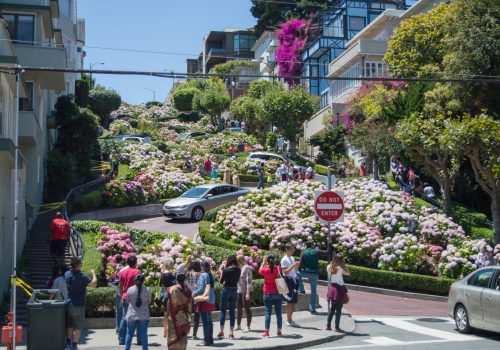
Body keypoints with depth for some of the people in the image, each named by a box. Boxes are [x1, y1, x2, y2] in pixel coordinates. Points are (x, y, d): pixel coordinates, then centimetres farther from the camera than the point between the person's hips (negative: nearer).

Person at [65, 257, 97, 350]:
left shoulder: (67, 274, 3)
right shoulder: (81, 277, -19)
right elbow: (94, 283, -23)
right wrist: (93, 273, -8)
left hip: (68, 304, 6)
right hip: (78, 305, -6)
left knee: (69, 325, 18)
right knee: (78, 327, 3)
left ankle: (68, 342, 21)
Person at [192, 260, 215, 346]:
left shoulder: (203, 275, -14)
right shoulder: (211, 275, 8)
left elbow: (202, 289, -18)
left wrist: (194, 293, -4)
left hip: (205, 300, -8)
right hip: (211, 300, 8)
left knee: (205, 321, -4)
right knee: (209, 320, 14)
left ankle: (206, 341, -2)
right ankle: (210, 339, 20)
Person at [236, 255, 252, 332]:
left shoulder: (247, 268, -12)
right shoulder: (238, 268, 10)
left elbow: (249, 281, -16)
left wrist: (248, 293, -19)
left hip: (246, 291, -8)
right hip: (239, 291, 8)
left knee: (247, 308, -2)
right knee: (239, 308, 13)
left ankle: (248, 327, 5)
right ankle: (238, 325, 24)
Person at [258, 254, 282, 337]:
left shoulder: (265, 270, -11)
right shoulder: (277, 269, -5)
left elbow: (260, 271, 12)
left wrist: (263, 261, 16)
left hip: (267, 294, -2)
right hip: (277, 293, 2)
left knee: (268, 312, 0)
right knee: (278, 312, 7)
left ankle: (266, 331, -2)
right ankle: (279, 331, 11)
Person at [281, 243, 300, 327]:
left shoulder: (292, 258, 16)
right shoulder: (284, 259, -11)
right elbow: (285, 272, -18)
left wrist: (298, 265, 5)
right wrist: (292, 265, -22)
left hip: (294, 279, 9)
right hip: (288, 280, -9)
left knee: (294, 301, 10)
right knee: (290, 301, -5)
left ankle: (290, 319, 18)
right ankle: (289, 321, 2)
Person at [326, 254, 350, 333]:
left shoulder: (329, 267, 3)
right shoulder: (339, 268, -13)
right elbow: (348, 273, -5)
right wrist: (344, 265, -1)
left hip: (332, 287, 6)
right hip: (339, 289, -6)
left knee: (332, 308, 17)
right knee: (338, 309, 0)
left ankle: (328, 326, 18)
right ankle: (337, 327, 2)